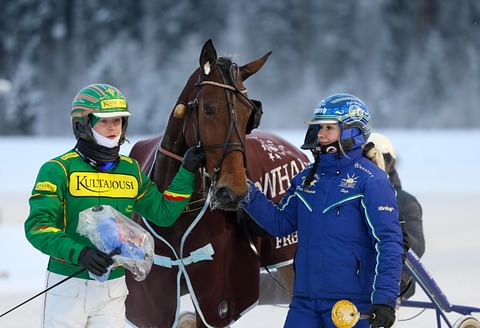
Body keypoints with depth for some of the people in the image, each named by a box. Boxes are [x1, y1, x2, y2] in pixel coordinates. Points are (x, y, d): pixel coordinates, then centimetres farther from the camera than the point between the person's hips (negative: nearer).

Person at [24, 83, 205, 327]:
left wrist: (187, 172, 8)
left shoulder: (130, 170, 10)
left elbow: (164, 213, 17)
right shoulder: (59, 170, -8)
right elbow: (37, 227, -18)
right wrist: (79, 253, -33)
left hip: (113, 288, 5)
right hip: (68, 286, -4)